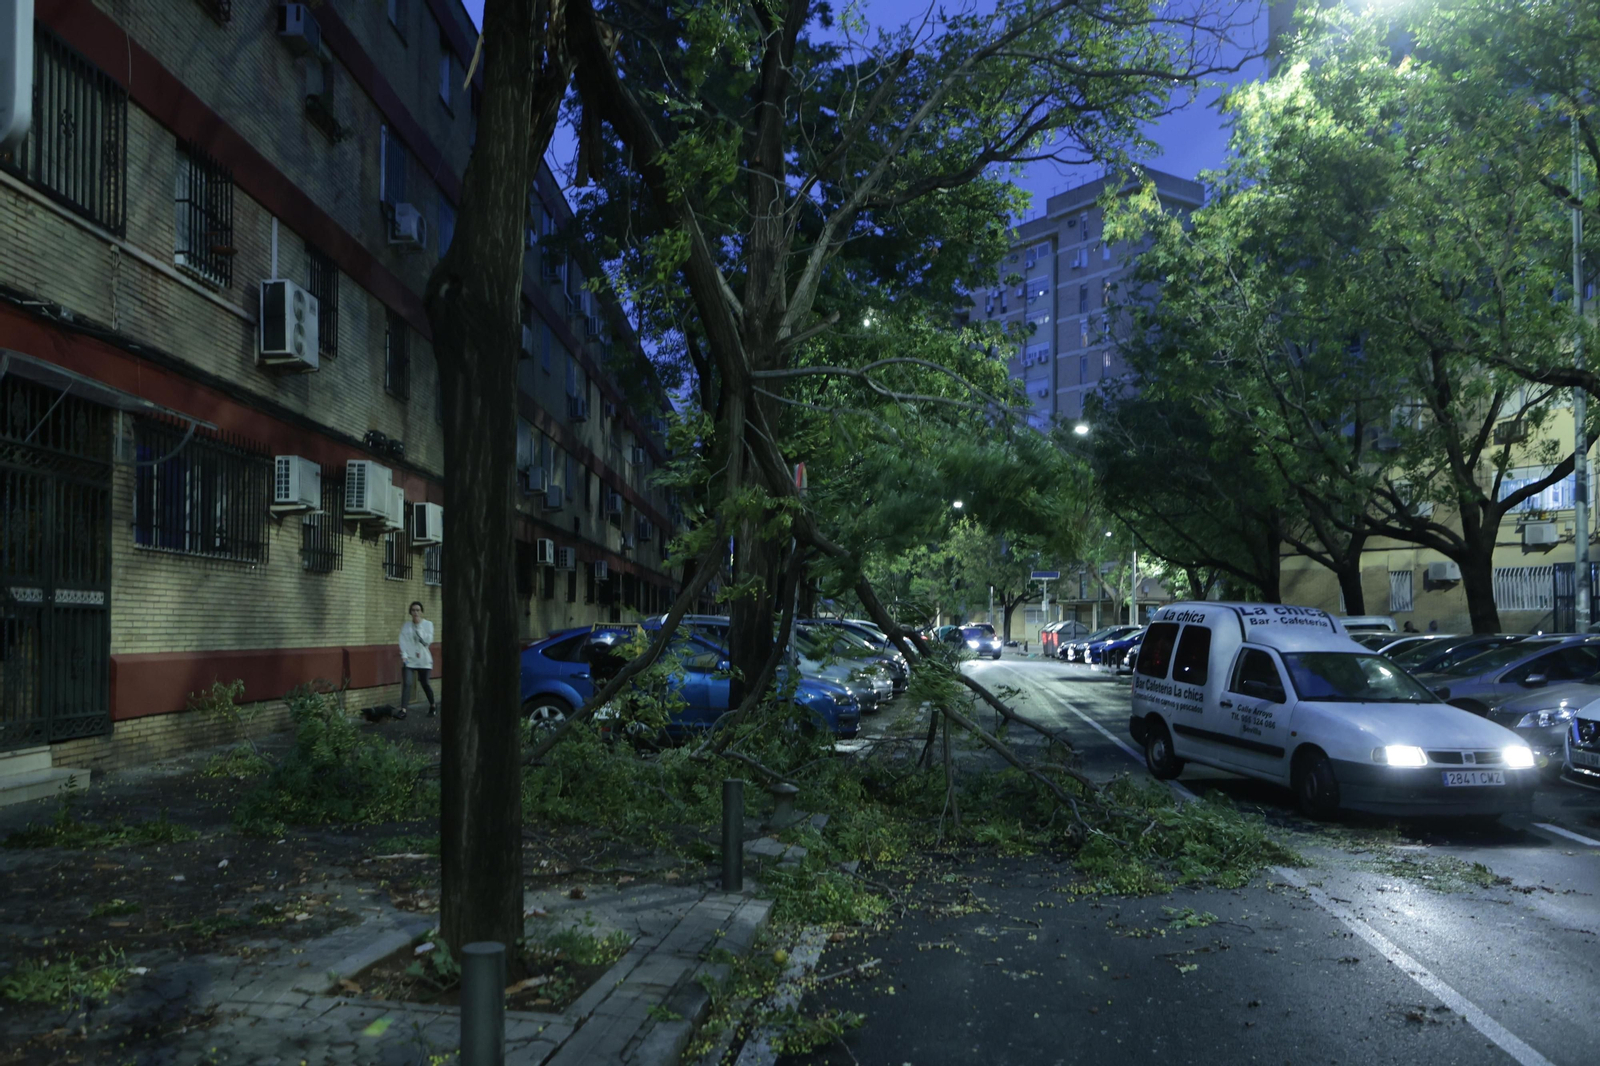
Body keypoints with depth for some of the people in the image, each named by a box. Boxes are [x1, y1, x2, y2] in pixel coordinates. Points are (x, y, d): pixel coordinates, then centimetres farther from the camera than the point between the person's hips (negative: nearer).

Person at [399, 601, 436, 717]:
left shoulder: (428, 624, 0)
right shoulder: (406, 626, 4)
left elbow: (427, 641, -10)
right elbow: (403, 641, -3)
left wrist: (419, 628, -14)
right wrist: (404, 655, -15)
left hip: (423, 660, 0)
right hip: (409, 660, 1)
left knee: (424, 683, 8)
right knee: (406, 683, -13)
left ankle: (432, 706, 30)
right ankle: (403, 710, -18)